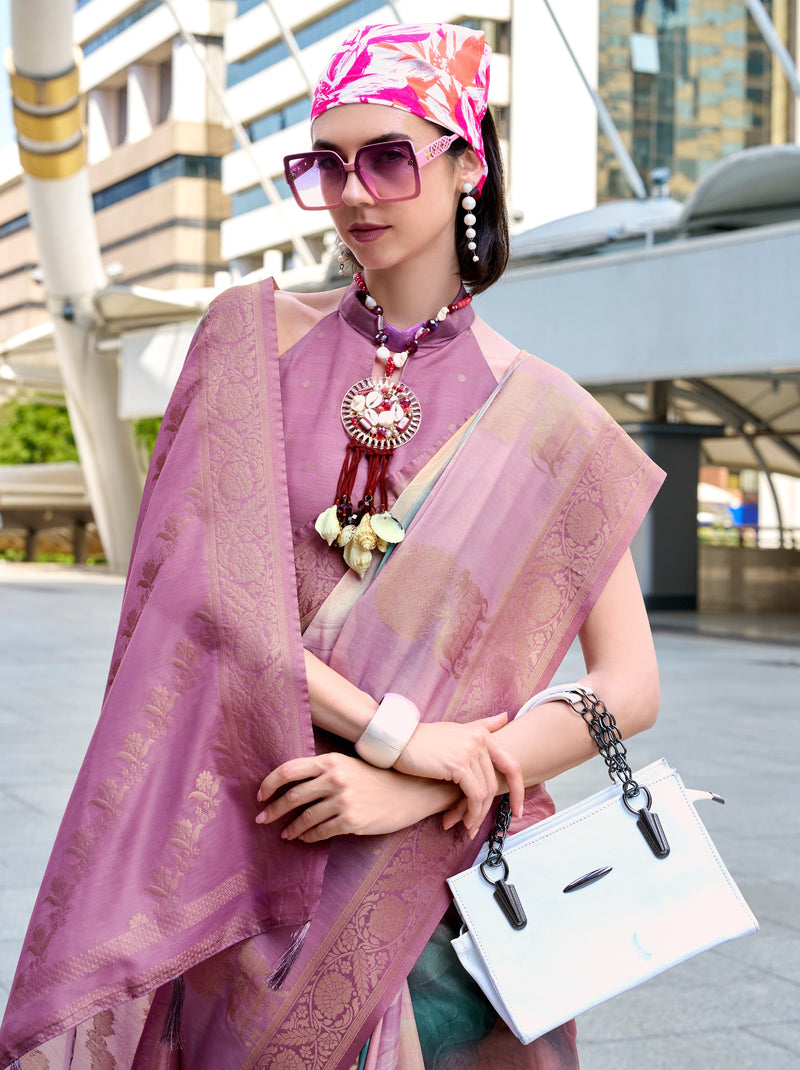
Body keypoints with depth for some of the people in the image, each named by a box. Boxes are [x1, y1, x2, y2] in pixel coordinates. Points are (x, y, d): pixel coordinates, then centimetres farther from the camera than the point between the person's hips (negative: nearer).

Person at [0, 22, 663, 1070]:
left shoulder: (540, 417, -1)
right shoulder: (254, 336, 1)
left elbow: (630, 687, -4)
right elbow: (198, 583, -9)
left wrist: (412, 794, -14)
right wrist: (398, 733, -17)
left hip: (449, 864, 0)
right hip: (251, 850, 0)